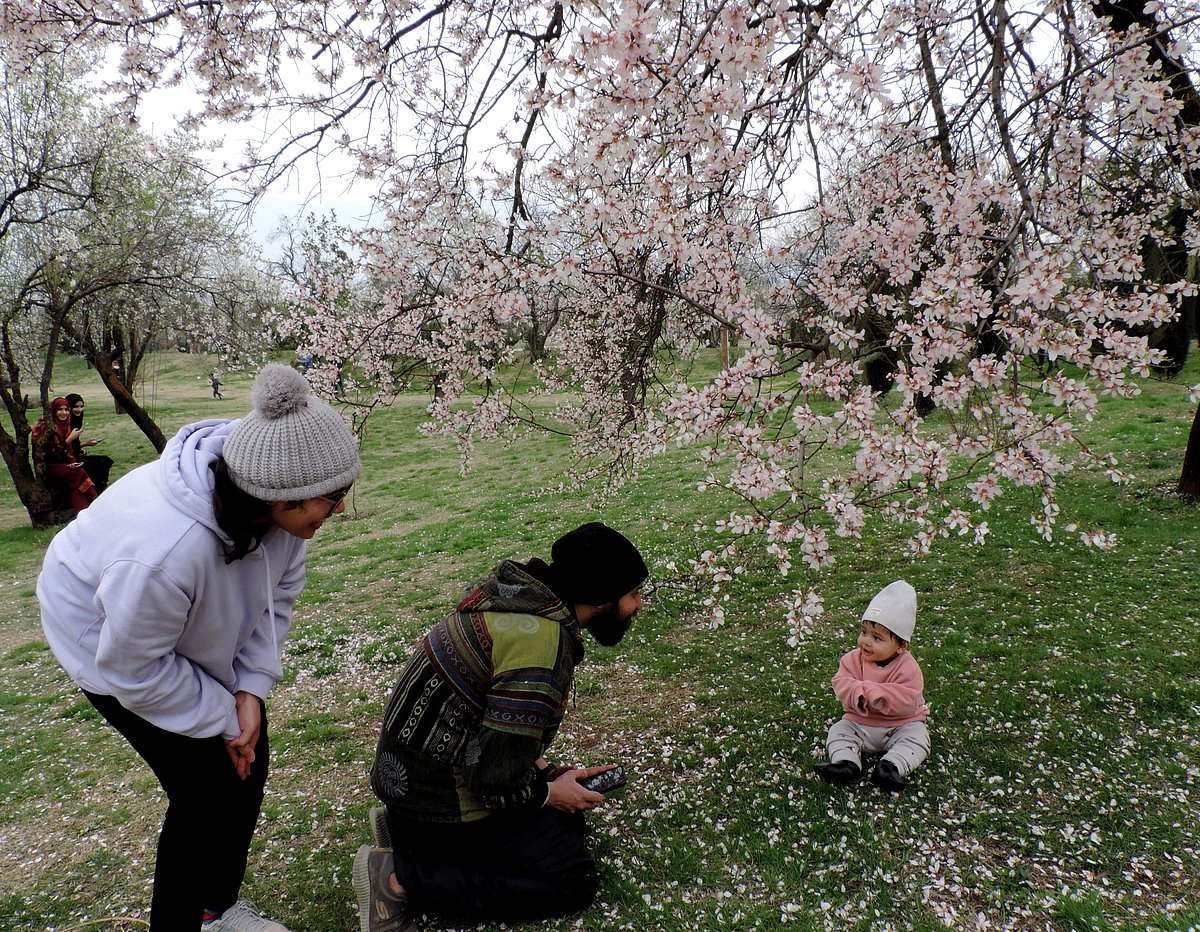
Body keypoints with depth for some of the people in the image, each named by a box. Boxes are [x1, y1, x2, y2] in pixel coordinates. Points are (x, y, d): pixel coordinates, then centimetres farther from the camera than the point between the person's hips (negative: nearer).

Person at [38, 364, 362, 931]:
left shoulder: (277, 509, -25)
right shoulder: (165, 550, -44)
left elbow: (278, 592, -8)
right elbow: (134, 669, -28)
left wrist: (251, 689, -14)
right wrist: (221, 718, -16)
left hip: (205, 636, 6)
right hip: (111, 641, -6)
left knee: (247, 761, 9)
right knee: (206, 788, -8)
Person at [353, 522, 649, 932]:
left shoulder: (518, 593, 0)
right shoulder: (545, 644, -28)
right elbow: (495, 777, -27)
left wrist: (544, 769, 6)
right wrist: (548, 793, -7)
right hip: (444, 802, -9)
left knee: (567, 818, 18)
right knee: (573, 881, -3)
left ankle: (405, 829, 13)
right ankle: (401, 876, -5)